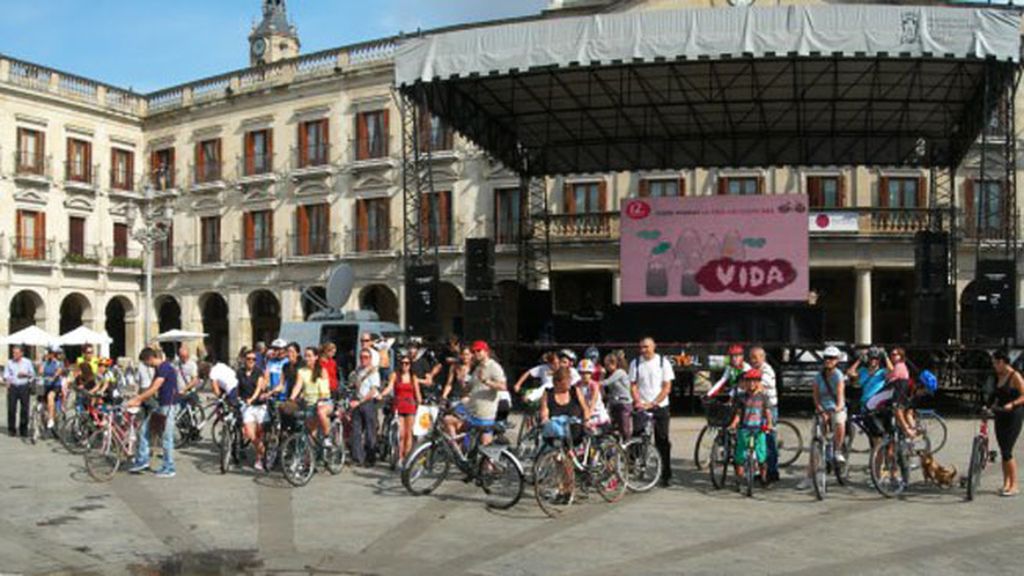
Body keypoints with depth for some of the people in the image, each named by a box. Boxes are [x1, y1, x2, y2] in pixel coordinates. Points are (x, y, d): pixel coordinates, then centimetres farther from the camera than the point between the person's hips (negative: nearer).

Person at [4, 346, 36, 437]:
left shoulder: (27, 362, 6)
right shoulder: (9, 362, 7)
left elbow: (33, 374, 10)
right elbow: (6, 374, 7)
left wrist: (25, 374, -9)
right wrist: (7, 379, -13)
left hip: (24, 387, 0)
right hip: (13, 387, 0)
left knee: (24, 409, 0)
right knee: (11, 408, -3)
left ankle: (23, 430, 9)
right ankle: (11, 429, 8)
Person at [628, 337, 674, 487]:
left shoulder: (663, 362, -1)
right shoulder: (635, 363, 4)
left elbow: (667, 387, -3)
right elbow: (633, 386, 5)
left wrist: (652, 403, -12)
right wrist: (638, 402, -11)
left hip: (660, 407, -1)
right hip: (641, 407, 1)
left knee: (662, 442, 0)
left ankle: (666, 475, 8)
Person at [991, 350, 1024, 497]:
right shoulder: (998, 377, 12)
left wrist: (1012, 404, -28)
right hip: (1000, 417, 8)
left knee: (1007, 452, -9)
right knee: (1003, 451, 9)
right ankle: (1006, 483, 16)